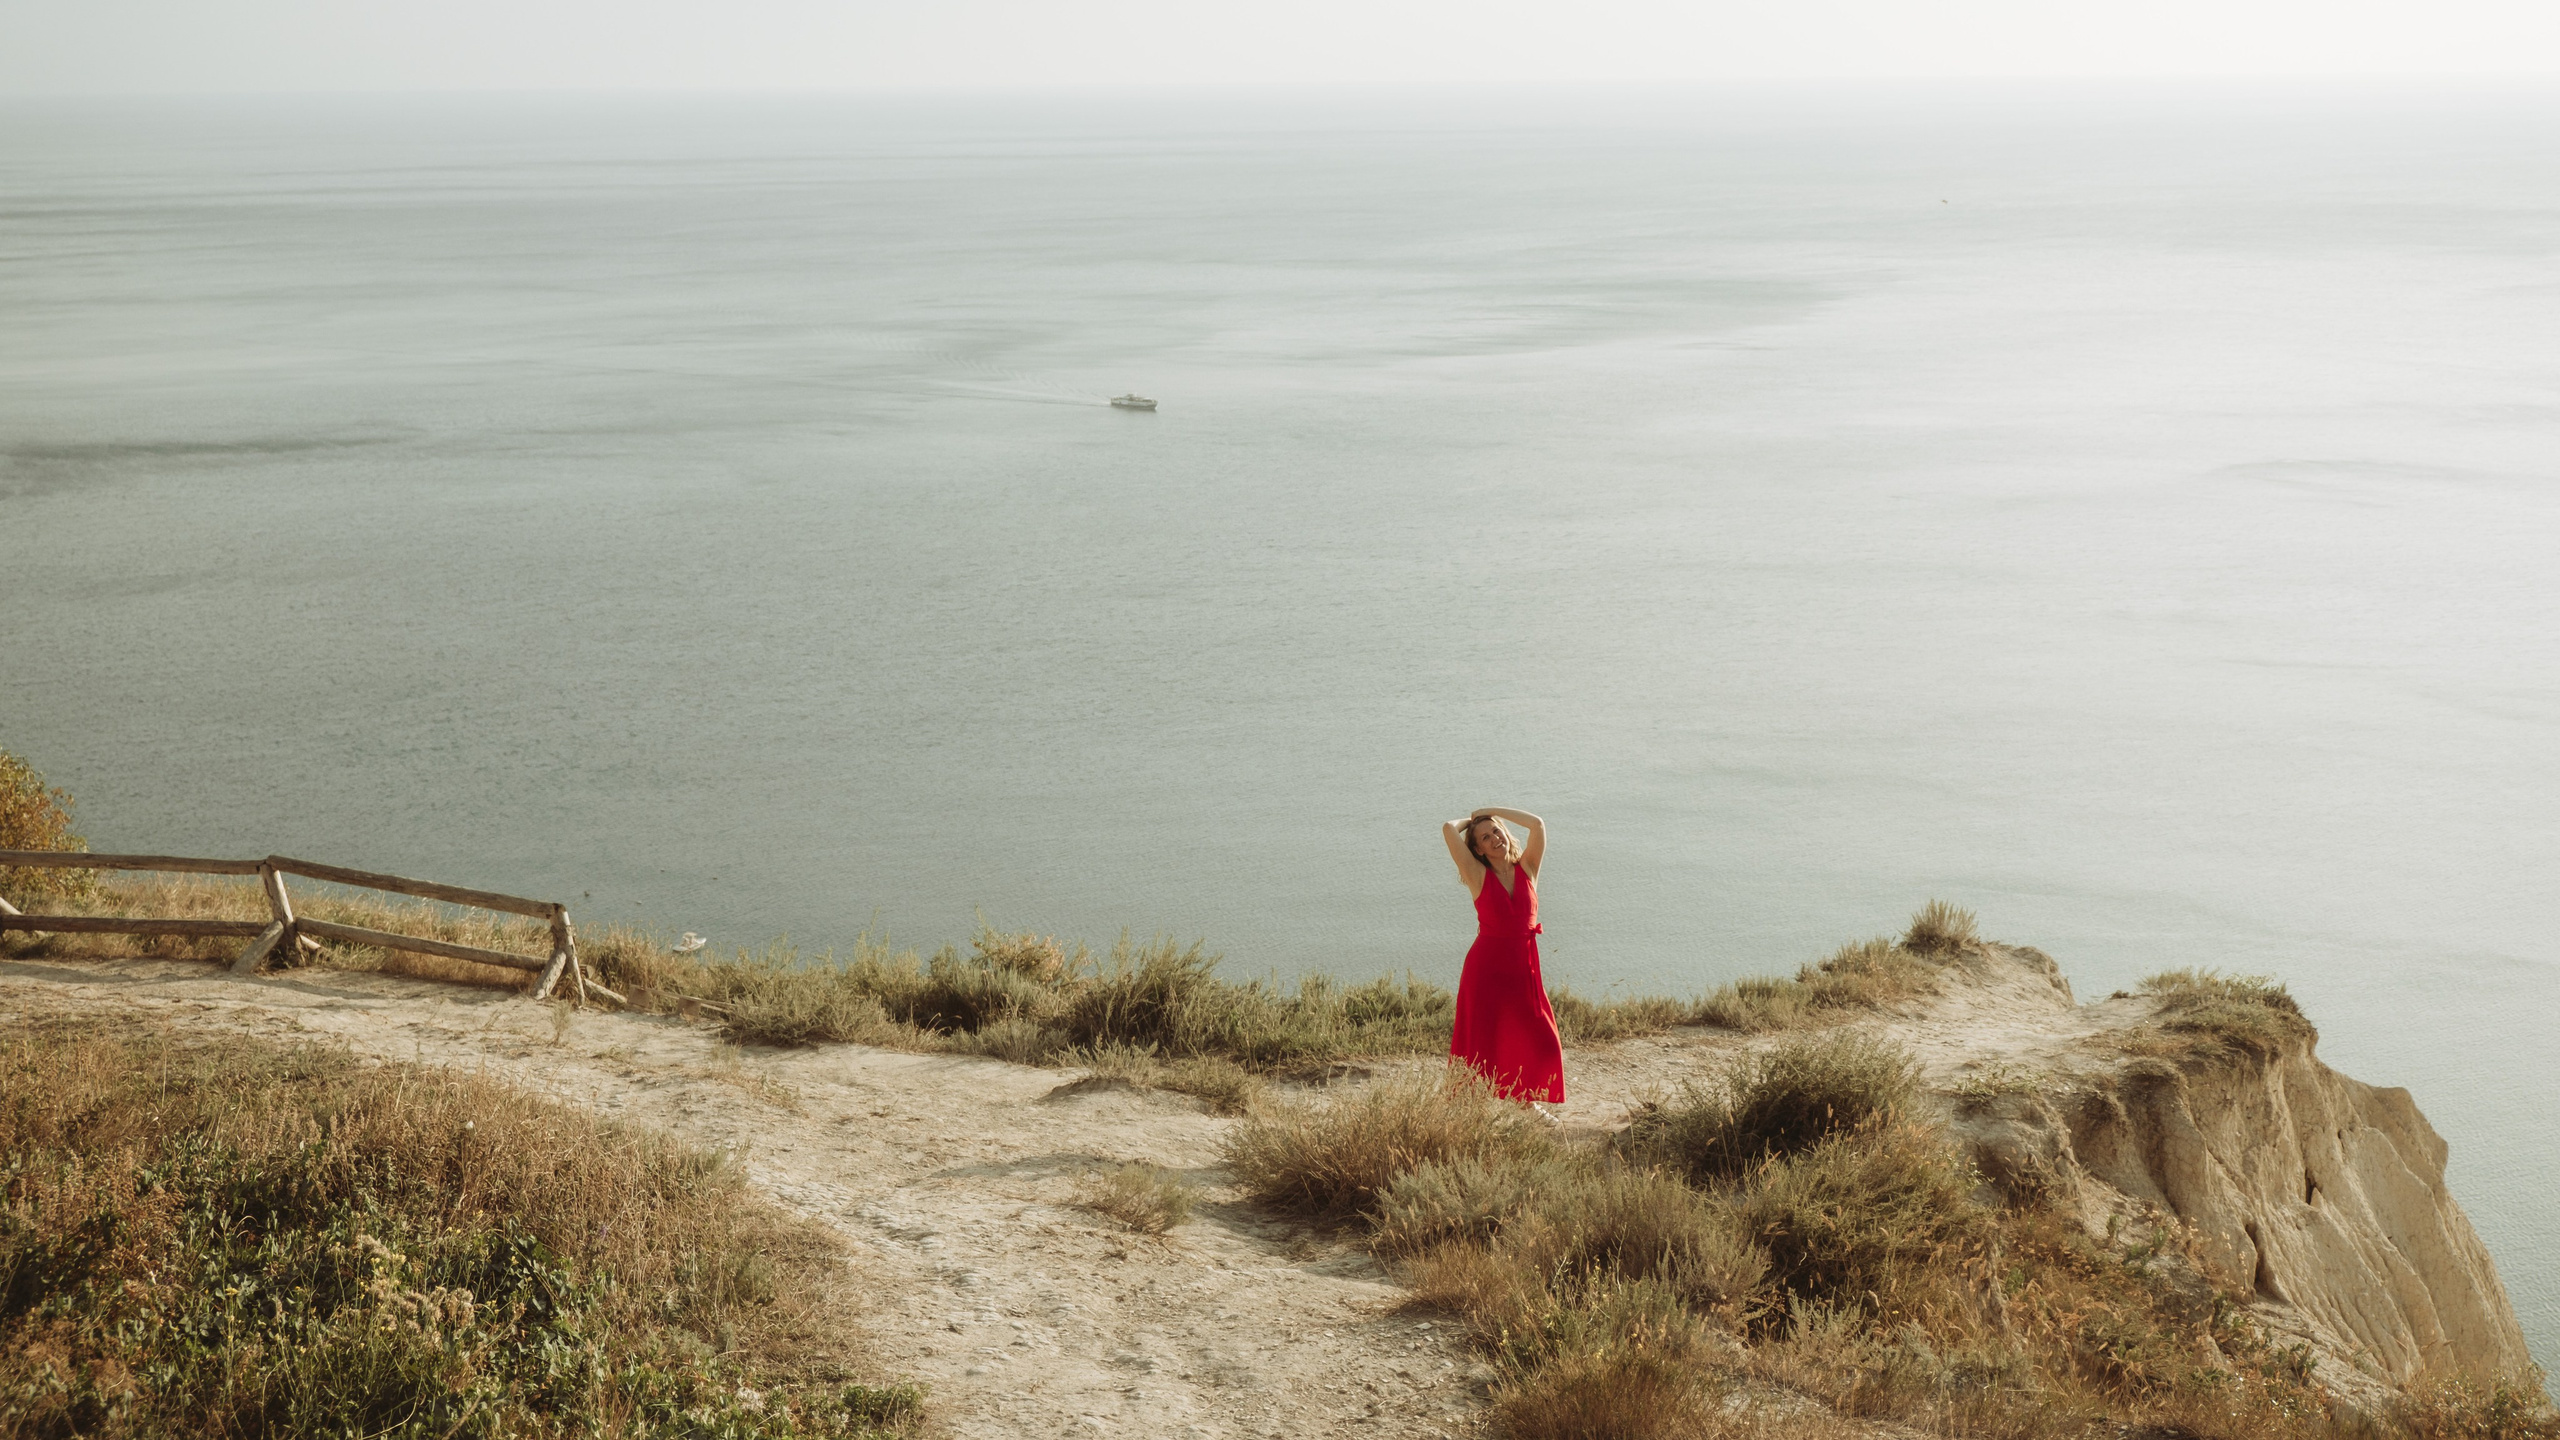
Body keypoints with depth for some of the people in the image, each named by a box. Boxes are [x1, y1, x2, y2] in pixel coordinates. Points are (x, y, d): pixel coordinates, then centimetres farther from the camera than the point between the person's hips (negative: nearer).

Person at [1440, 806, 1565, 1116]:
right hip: (1486, 966, -3)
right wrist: (1471, 820, 9)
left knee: (1540, 1043, 7)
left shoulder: (1527, 869, 5)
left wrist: (1492, 812, 1)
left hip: (1522, 968, 3)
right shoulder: (1479, 876, -2)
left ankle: (1528, 1102, 26)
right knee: (1481, 1044, 0)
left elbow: (1537, 824, -8)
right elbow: (1449, 829, -11)